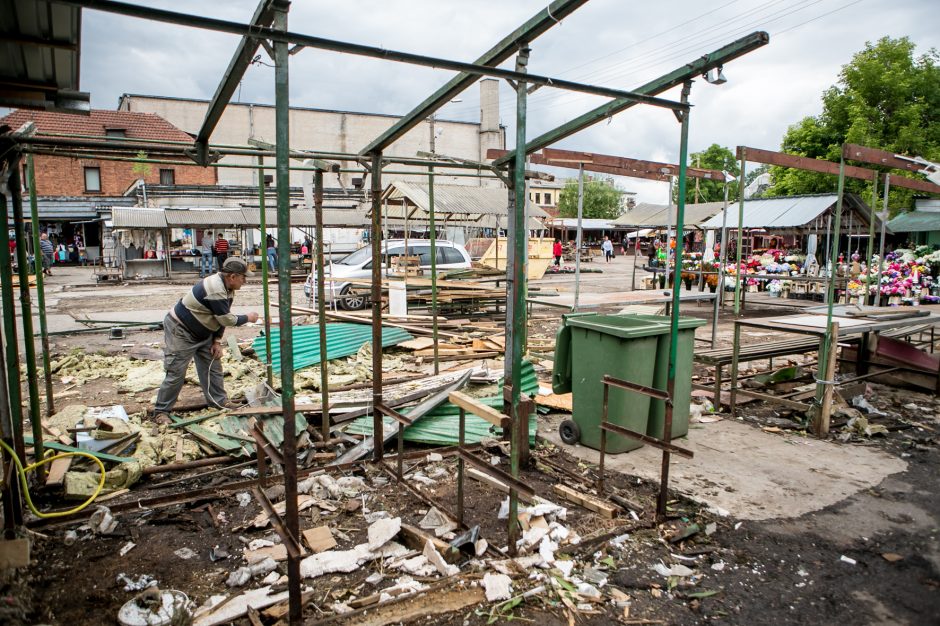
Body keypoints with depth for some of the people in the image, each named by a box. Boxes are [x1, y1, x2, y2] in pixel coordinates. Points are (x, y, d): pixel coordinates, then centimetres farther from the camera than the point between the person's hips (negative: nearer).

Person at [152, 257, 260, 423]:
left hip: (201, 333, 10)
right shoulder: (215, 290, -31)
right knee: (176, 373, -6)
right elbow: (228, 320, -26)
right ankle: (161, 411, 4)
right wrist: (248, 318, -10)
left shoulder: (227, 288, -1)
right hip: (180, 330, -10)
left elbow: (222, 318, 4)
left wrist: (217, 341, -2)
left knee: (212, 365, 9)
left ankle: (219, 400, 19)